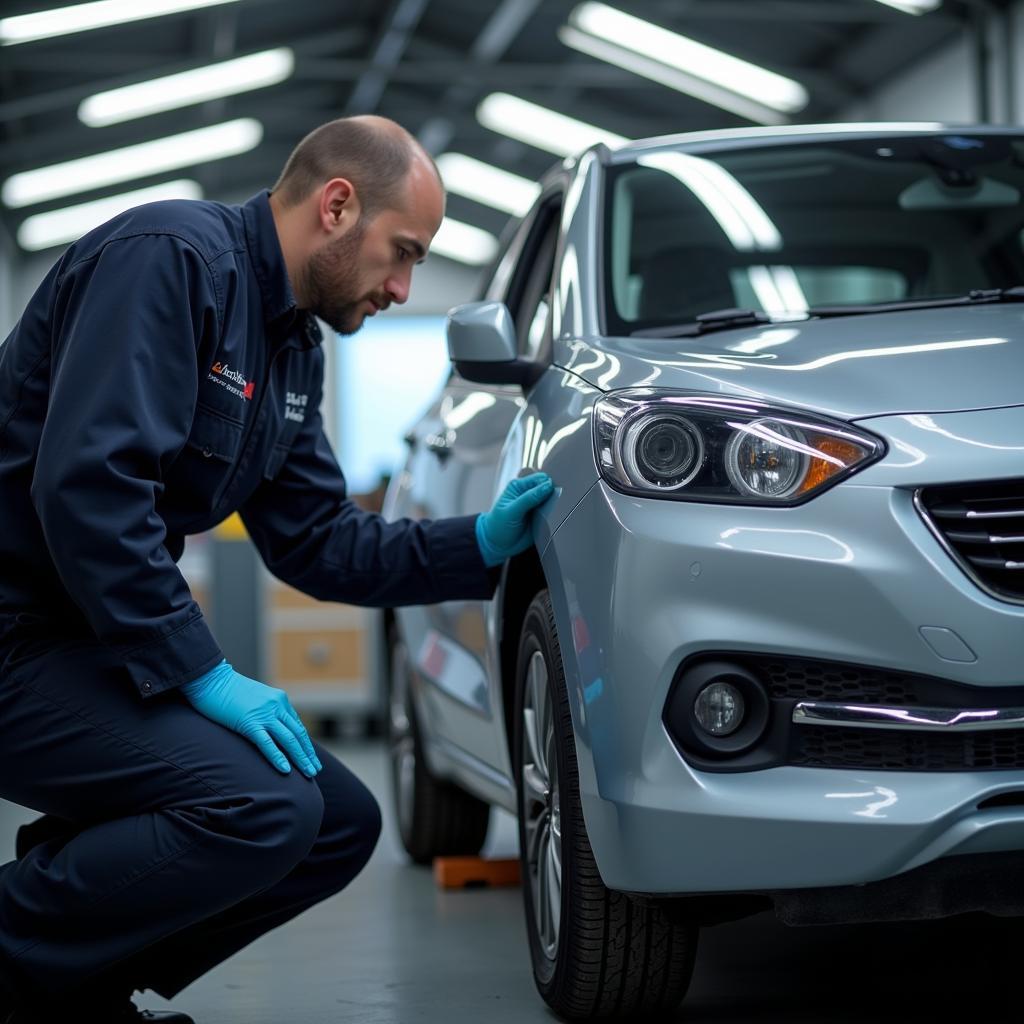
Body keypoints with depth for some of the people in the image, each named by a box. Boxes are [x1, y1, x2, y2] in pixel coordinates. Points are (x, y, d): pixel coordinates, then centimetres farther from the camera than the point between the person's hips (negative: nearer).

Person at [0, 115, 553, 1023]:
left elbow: (317, 545, 18)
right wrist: (202, 675, -24)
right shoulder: (171, 257, -17)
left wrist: (479, 545, 6)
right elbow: (86, 483, -27)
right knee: (259, 808, -26)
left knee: (341, 824, 7)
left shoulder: (295, 348, 15)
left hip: (98, 641, 10)